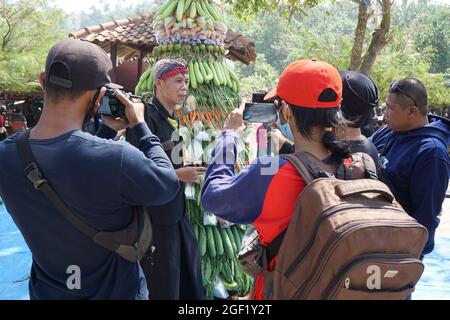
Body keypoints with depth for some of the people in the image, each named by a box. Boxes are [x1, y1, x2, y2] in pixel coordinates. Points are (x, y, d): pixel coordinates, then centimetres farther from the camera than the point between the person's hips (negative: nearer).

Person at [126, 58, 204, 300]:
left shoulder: (173, 119, 11)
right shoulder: (146, 117, -16)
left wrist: (188, 171, 2)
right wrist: (179, 174, -17)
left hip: (178, 213, 8)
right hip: (155, 219, -8)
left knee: (192, 287, 17)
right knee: (165, 290, 4)